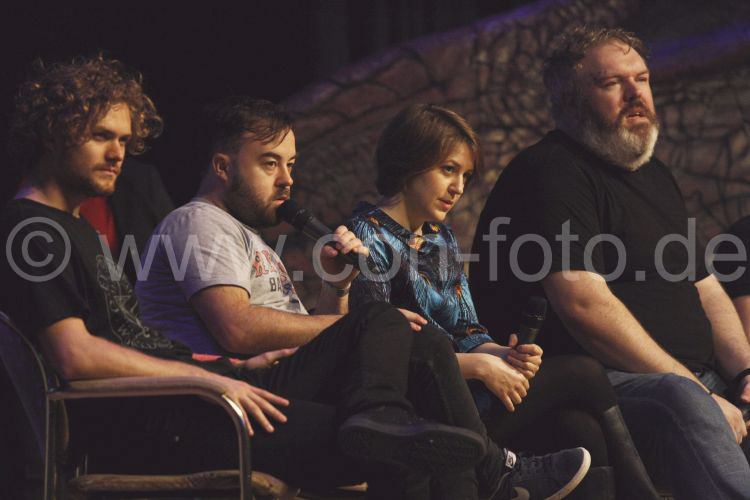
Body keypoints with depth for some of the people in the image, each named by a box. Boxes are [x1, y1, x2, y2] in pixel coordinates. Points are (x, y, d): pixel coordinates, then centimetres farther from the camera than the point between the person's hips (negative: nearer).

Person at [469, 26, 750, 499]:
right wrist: (697, 392, -18)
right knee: (679, 401, -37)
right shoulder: (550, 172, -7)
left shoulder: (656, 176, 23)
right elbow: (586, 306, -18)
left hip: (695, 383, 9)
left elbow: (706, 289, 23)